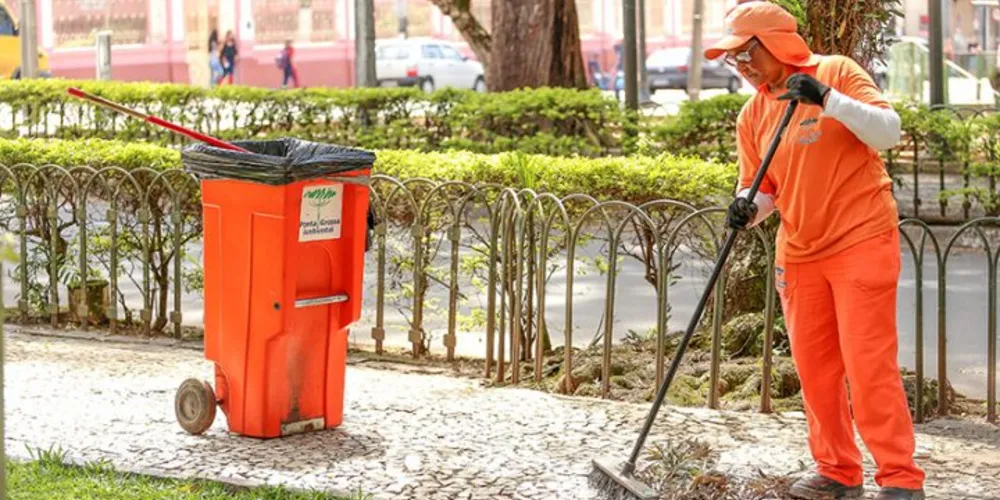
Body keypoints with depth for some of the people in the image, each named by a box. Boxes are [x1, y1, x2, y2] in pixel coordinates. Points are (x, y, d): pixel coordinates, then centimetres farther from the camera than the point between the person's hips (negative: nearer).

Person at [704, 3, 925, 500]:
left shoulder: (837, 72, -5)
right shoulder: (752, 115, 9)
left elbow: (888, 132, -14)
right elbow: (761, 188, 13)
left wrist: (828, 99, -25)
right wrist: (747, 208, -10)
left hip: (862, 240, -6)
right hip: (799, 252, 6)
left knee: (868, 362, -10)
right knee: (813, 367, 7)